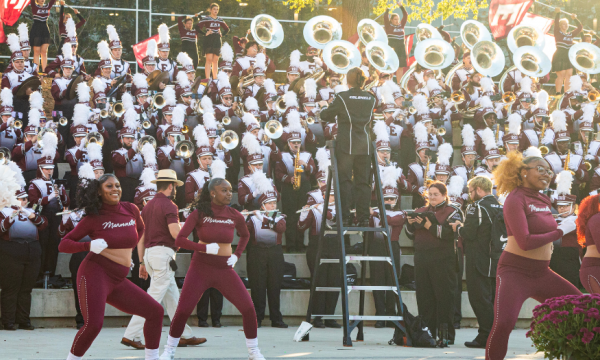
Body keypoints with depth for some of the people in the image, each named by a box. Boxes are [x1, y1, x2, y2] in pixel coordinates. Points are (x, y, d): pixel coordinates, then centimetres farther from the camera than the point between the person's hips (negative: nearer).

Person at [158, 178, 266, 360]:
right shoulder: (199, 213, -9)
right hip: (201, 268, -3)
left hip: (225, 269, 3)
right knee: (183, 311, -8)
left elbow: (245, 235, 22)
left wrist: (236, 255, 8)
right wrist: (206, 248, -23)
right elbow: (179, 240, -15)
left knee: (248, 308, -6)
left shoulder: (235, 215, 1)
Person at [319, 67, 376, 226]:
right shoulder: (371, 99, 7)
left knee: (345, 180, 1)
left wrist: (324, 106, 22)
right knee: (363, 181, 7)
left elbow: (326, 117, -1)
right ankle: (363, 218, 5)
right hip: (364, 144, 4)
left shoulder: (342, 97, -7)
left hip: (347, 144, -4)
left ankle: (344, 217, -4)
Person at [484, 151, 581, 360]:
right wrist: (561, 231, -13)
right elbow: (525, 242, -21)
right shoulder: (516, 199, -12)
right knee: (503, 323, -27)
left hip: (541, 272, 8)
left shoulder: (545, 201, 11)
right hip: (515, 270, -8)